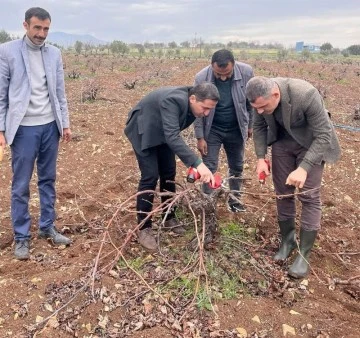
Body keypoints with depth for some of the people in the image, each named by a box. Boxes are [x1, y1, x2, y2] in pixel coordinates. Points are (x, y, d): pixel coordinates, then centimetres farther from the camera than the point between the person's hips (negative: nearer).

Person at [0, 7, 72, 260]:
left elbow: (60, 92, 10)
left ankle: (47, 227, 27)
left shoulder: (54, 54, 7)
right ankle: (22, 237, 16)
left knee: (48, 180, 13)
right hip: (24, 128, -4)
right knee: (21, 186, 4)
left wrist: (65, 123, 7)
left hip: (50, 126, 4)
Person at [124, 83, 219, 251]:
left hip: (162, 132, 7)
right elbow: (172, 137, -48)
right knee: (150, 177, -12)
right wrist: (198, 164, -54)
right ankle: (143, 228, -1)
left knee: (169, 173, 6)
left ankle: (169, 218, 22)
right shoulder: (172, 100, -38)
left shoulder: (194, 104, -13)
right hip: (143, 131, -7)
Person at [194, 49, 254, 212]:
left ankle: (234, 198, 34)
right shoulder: (201, 78, -21)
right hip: (212, 129, -2)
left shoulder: (246, 72, -18)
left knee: (237, 166, 15)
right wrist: (200, 137, -11)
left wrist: (250, 125, 5)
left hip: (236, 129, 2)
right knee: (209, 167, 1)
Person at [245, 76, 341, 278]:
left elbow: (323, 135, -29)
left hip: (311, 143, -4)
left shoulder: (306, 95, -36)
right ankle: (287, 240, 26)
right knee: (283, 192, 8)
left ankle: (304, 254, 6)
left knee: (309, 196, -4)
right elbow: (260, 126, -2)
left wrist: (304, 168, -37)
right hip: (282, 141, 5)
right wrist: (261, 157, -12)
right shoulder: (263, 97, -21)